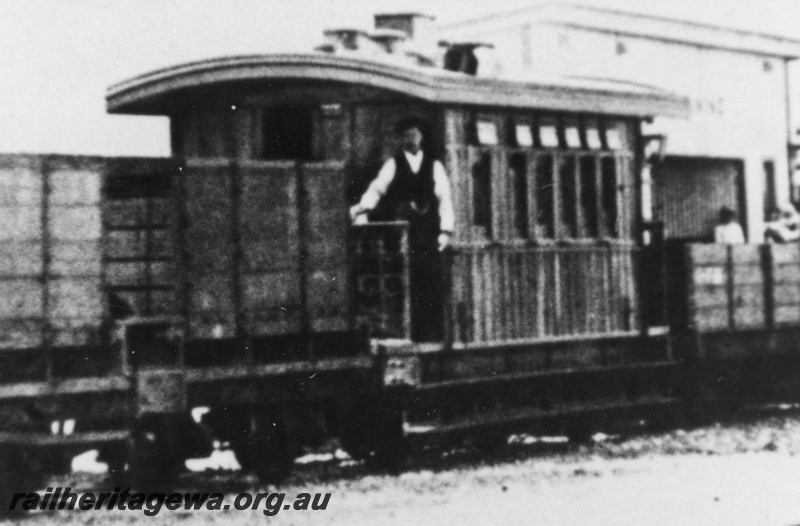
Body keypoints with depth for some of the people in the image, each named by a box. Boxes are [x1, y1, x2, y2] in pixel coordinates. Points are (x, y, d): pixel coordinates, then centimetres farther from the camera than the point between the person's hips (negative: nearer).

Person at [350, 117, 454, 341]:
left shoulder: (434, 166, 11)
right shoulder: (393, 165, 9)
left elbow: (444, 198, 7)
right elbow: (377, 188, -3)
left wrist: (446, 230, -4)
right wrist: (363, 207, -21)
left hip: (428, 235, 1)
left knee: (430, 284, -4)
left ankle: (431, 335, 0)